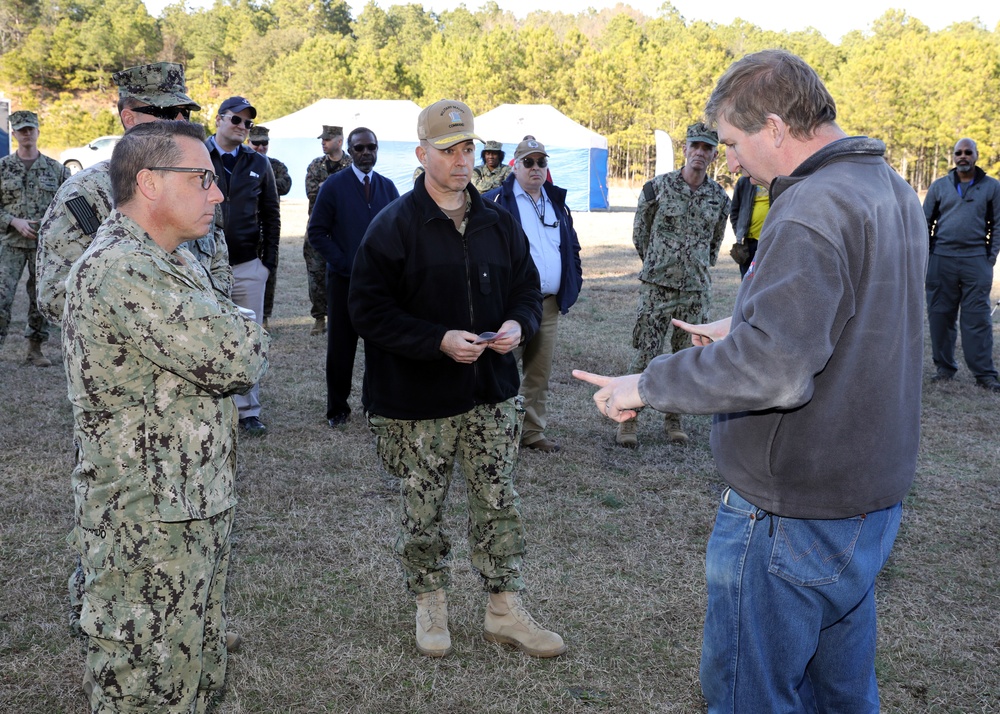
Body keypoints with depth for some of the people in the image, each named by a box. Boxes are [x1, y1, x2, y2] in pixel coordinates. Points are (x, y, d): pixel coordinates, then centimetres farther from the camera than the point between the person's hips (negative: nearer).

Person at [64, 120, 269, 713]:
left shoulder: (179, 262, 12)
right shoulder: (118, 270, -22)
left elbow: (219, 360, 17)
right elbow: (238, 357, -26)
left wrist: (234, 339, -4)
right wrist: (246, 338, -5)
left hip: (201, 508, 9)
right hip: (147, 525, -9)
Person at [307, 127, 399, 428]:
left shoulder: (388, 187, 9)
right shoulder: (334, 186, -1)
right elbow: (317, 232, -2)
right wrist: (343, 264, -10)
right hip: (344, 279, -2)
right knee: (341, 346, 5)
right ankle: (337, 408, 16)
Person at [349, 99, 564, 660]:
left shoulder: (500, 224, 6)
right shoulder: (394, 226, -8)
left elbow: (528, 289, 15)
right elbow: (369, 308, -11)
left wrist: (519, 324, -9)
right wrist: (439, 340, -21)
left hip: (493, 391, 4)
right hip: (419, 399, -3)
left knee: (501, 504, 9)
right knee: (423, 509, 9)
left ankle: (506, 611, 23)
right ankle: (431, 605, 30)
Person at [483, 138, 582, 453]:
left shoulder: (557, 203, 15)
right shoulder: (495, 202, -5)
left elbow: (572, 248, 23)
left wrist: (573, 284, 12)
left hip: (549, 305, 6)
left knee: (540, 373, 12)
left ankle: (533, 431, 24)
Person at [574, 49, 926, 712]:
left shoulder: (811, 211, -25)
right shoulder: (894, 191, 7)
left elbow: (771, 370, -33)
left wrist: (646, 385, -22)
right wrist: (741, 326, 18)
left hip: (791, 514, -10)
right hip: (873, 495, 10)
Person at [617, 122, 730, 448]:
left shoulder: (719, 198, 5)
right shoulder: (657, 187, -5)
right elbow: (640, 233, 6)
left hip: (697, 290, 3)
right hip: (656, 286, -3)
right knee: (647, 354, -4)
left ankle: (673, 418, 22)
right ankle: (627, 418, 8)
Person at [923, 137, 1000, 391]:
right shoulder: (939, 186, 9)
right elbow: (925, 221, 11)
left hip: (976, 260, -1)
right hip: (941, 260, 2)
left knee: (977, 319, -3)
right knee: (940, 316, 5)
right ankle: (944, 367, 16)